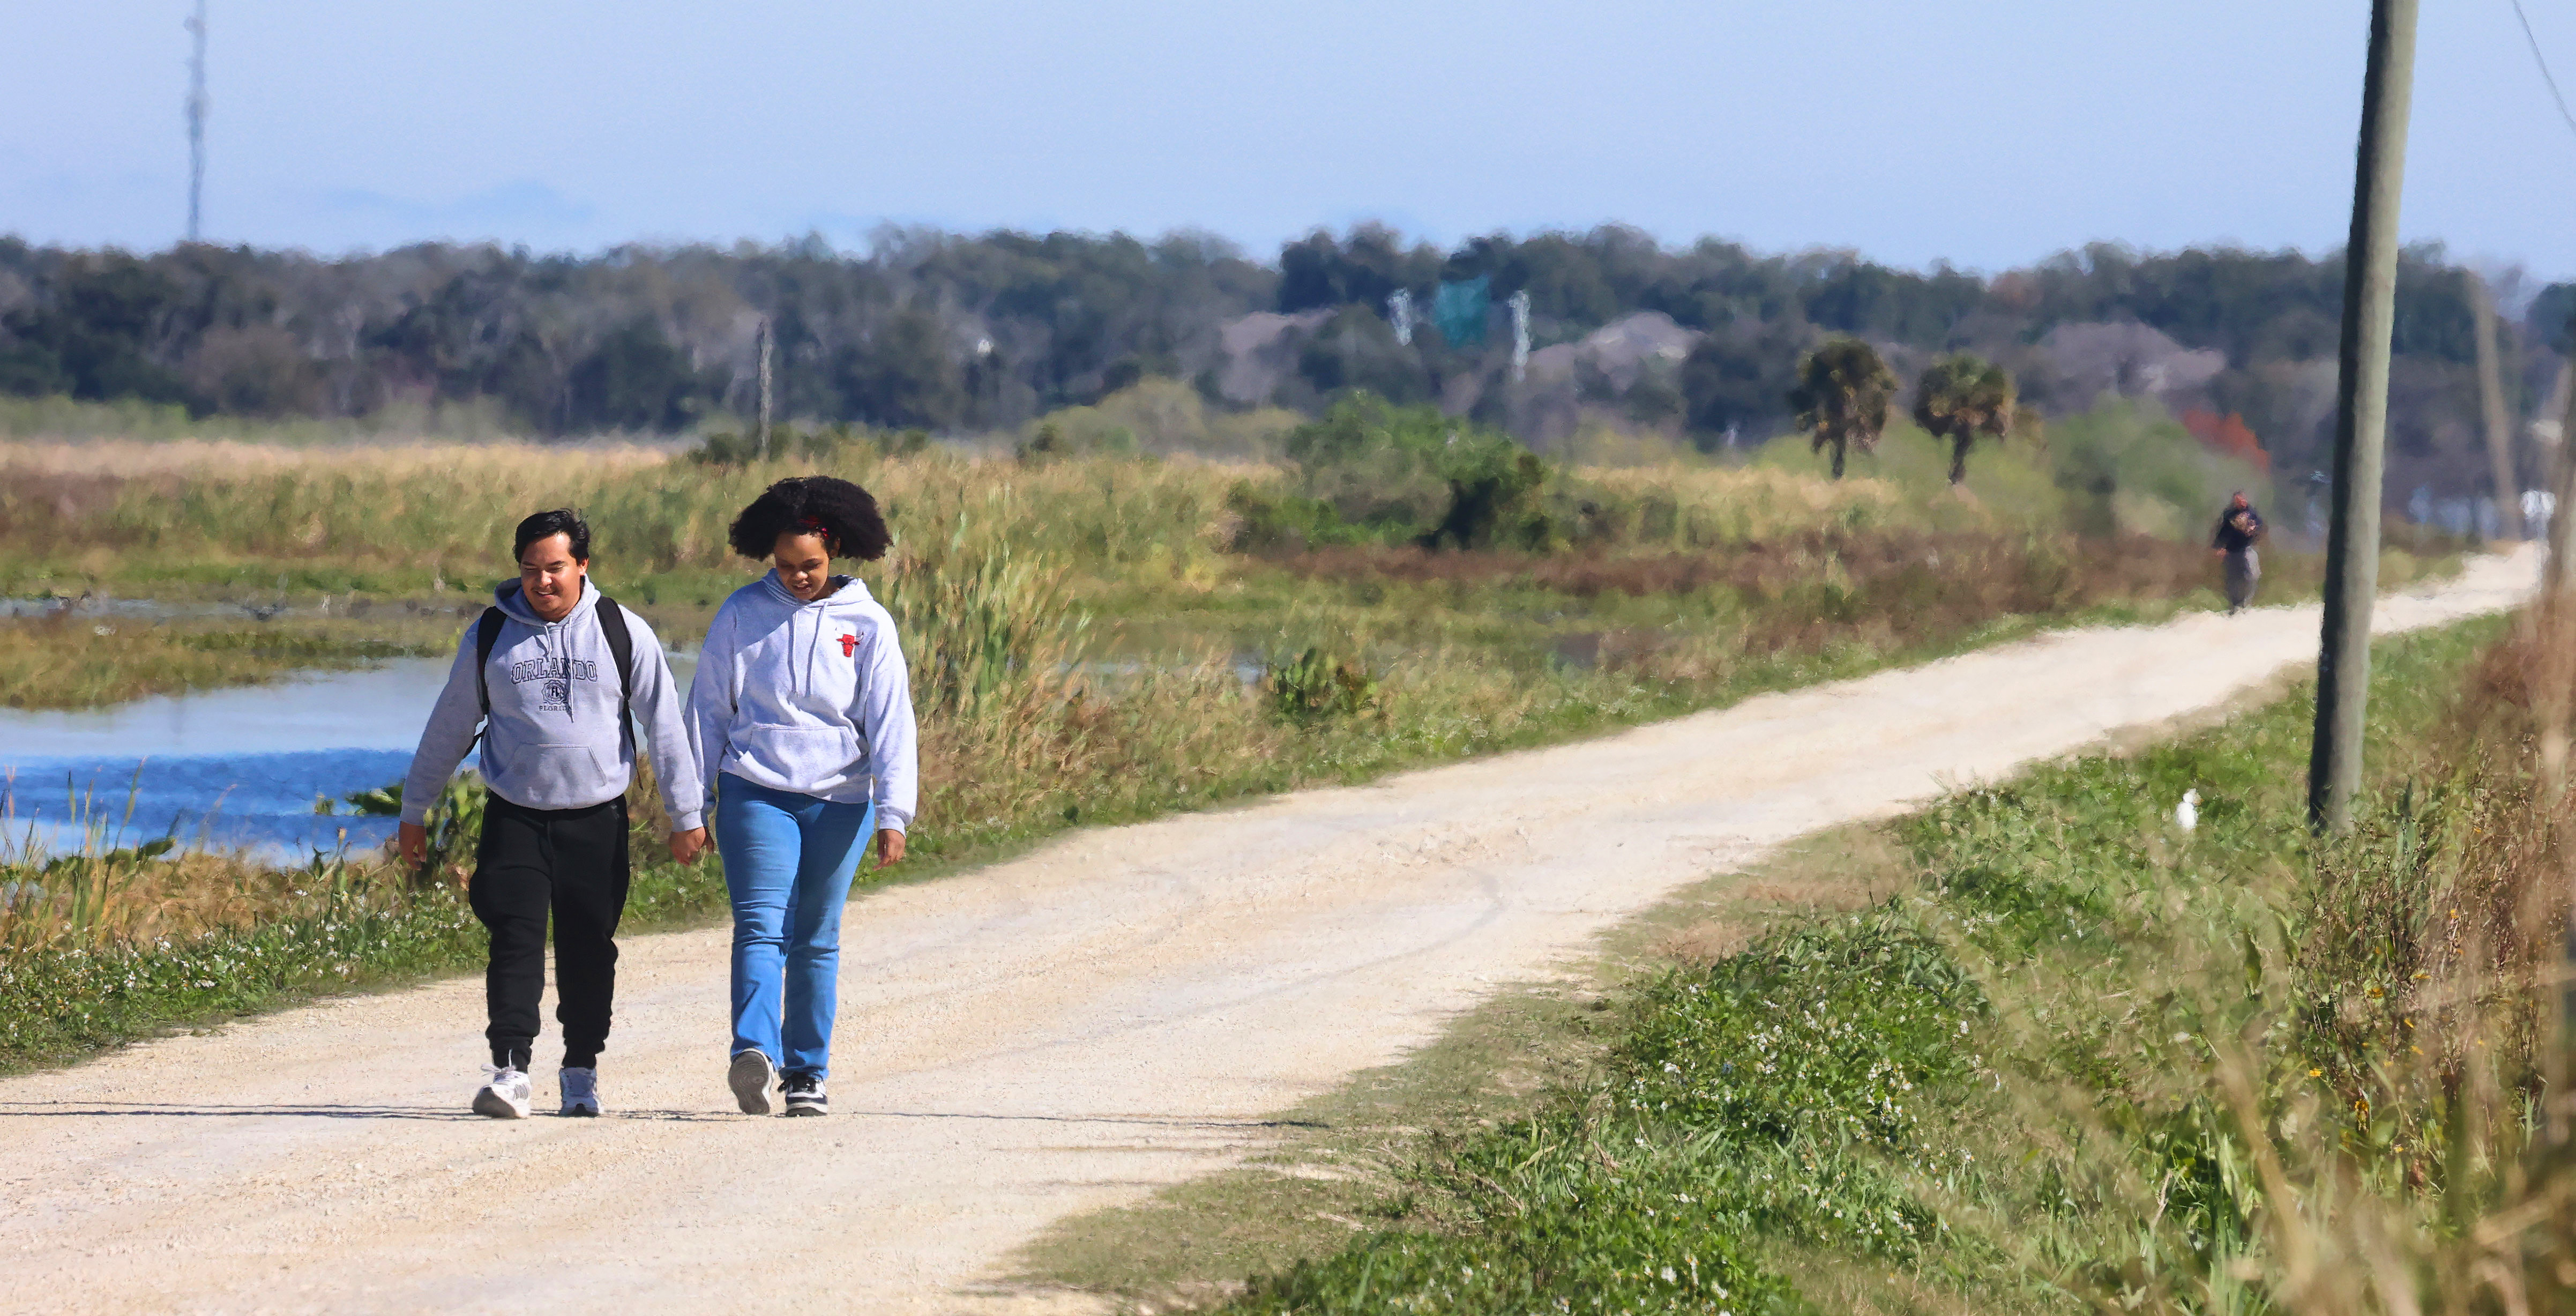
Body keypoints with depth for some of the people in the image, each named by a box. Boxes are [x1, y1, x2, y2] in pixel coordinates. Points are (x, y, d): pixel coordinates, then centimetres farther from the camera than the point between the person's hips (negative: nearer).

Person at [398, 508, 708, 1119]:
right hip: (515, 817, 0)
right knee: (516, 941, -13)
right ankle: (509, 1071, -18)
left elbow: (665, 723, 4)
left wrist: (687, 814, 3)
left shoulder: (622, 633, 0)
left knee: (589, 951, 5)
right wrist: (414, 811, 15)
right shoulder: (490, 636, 2)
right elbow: (449, 726, 11)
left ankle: (581, 1072, 18)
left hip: (597, 818, 0)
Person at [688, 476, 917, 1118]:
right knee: (761, 926, -16)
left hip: (838, 800, 1)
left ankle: (807, 1071, 15)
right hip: (756, 793, -1)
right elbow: (708, 708, 9)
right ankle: (754, 1053, -32)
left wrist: (893, 814, -9)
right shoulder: (742, 614, 3)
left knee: (818, 940, 7)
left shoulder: (867, 624, 3)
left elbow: (890, 722, 0)